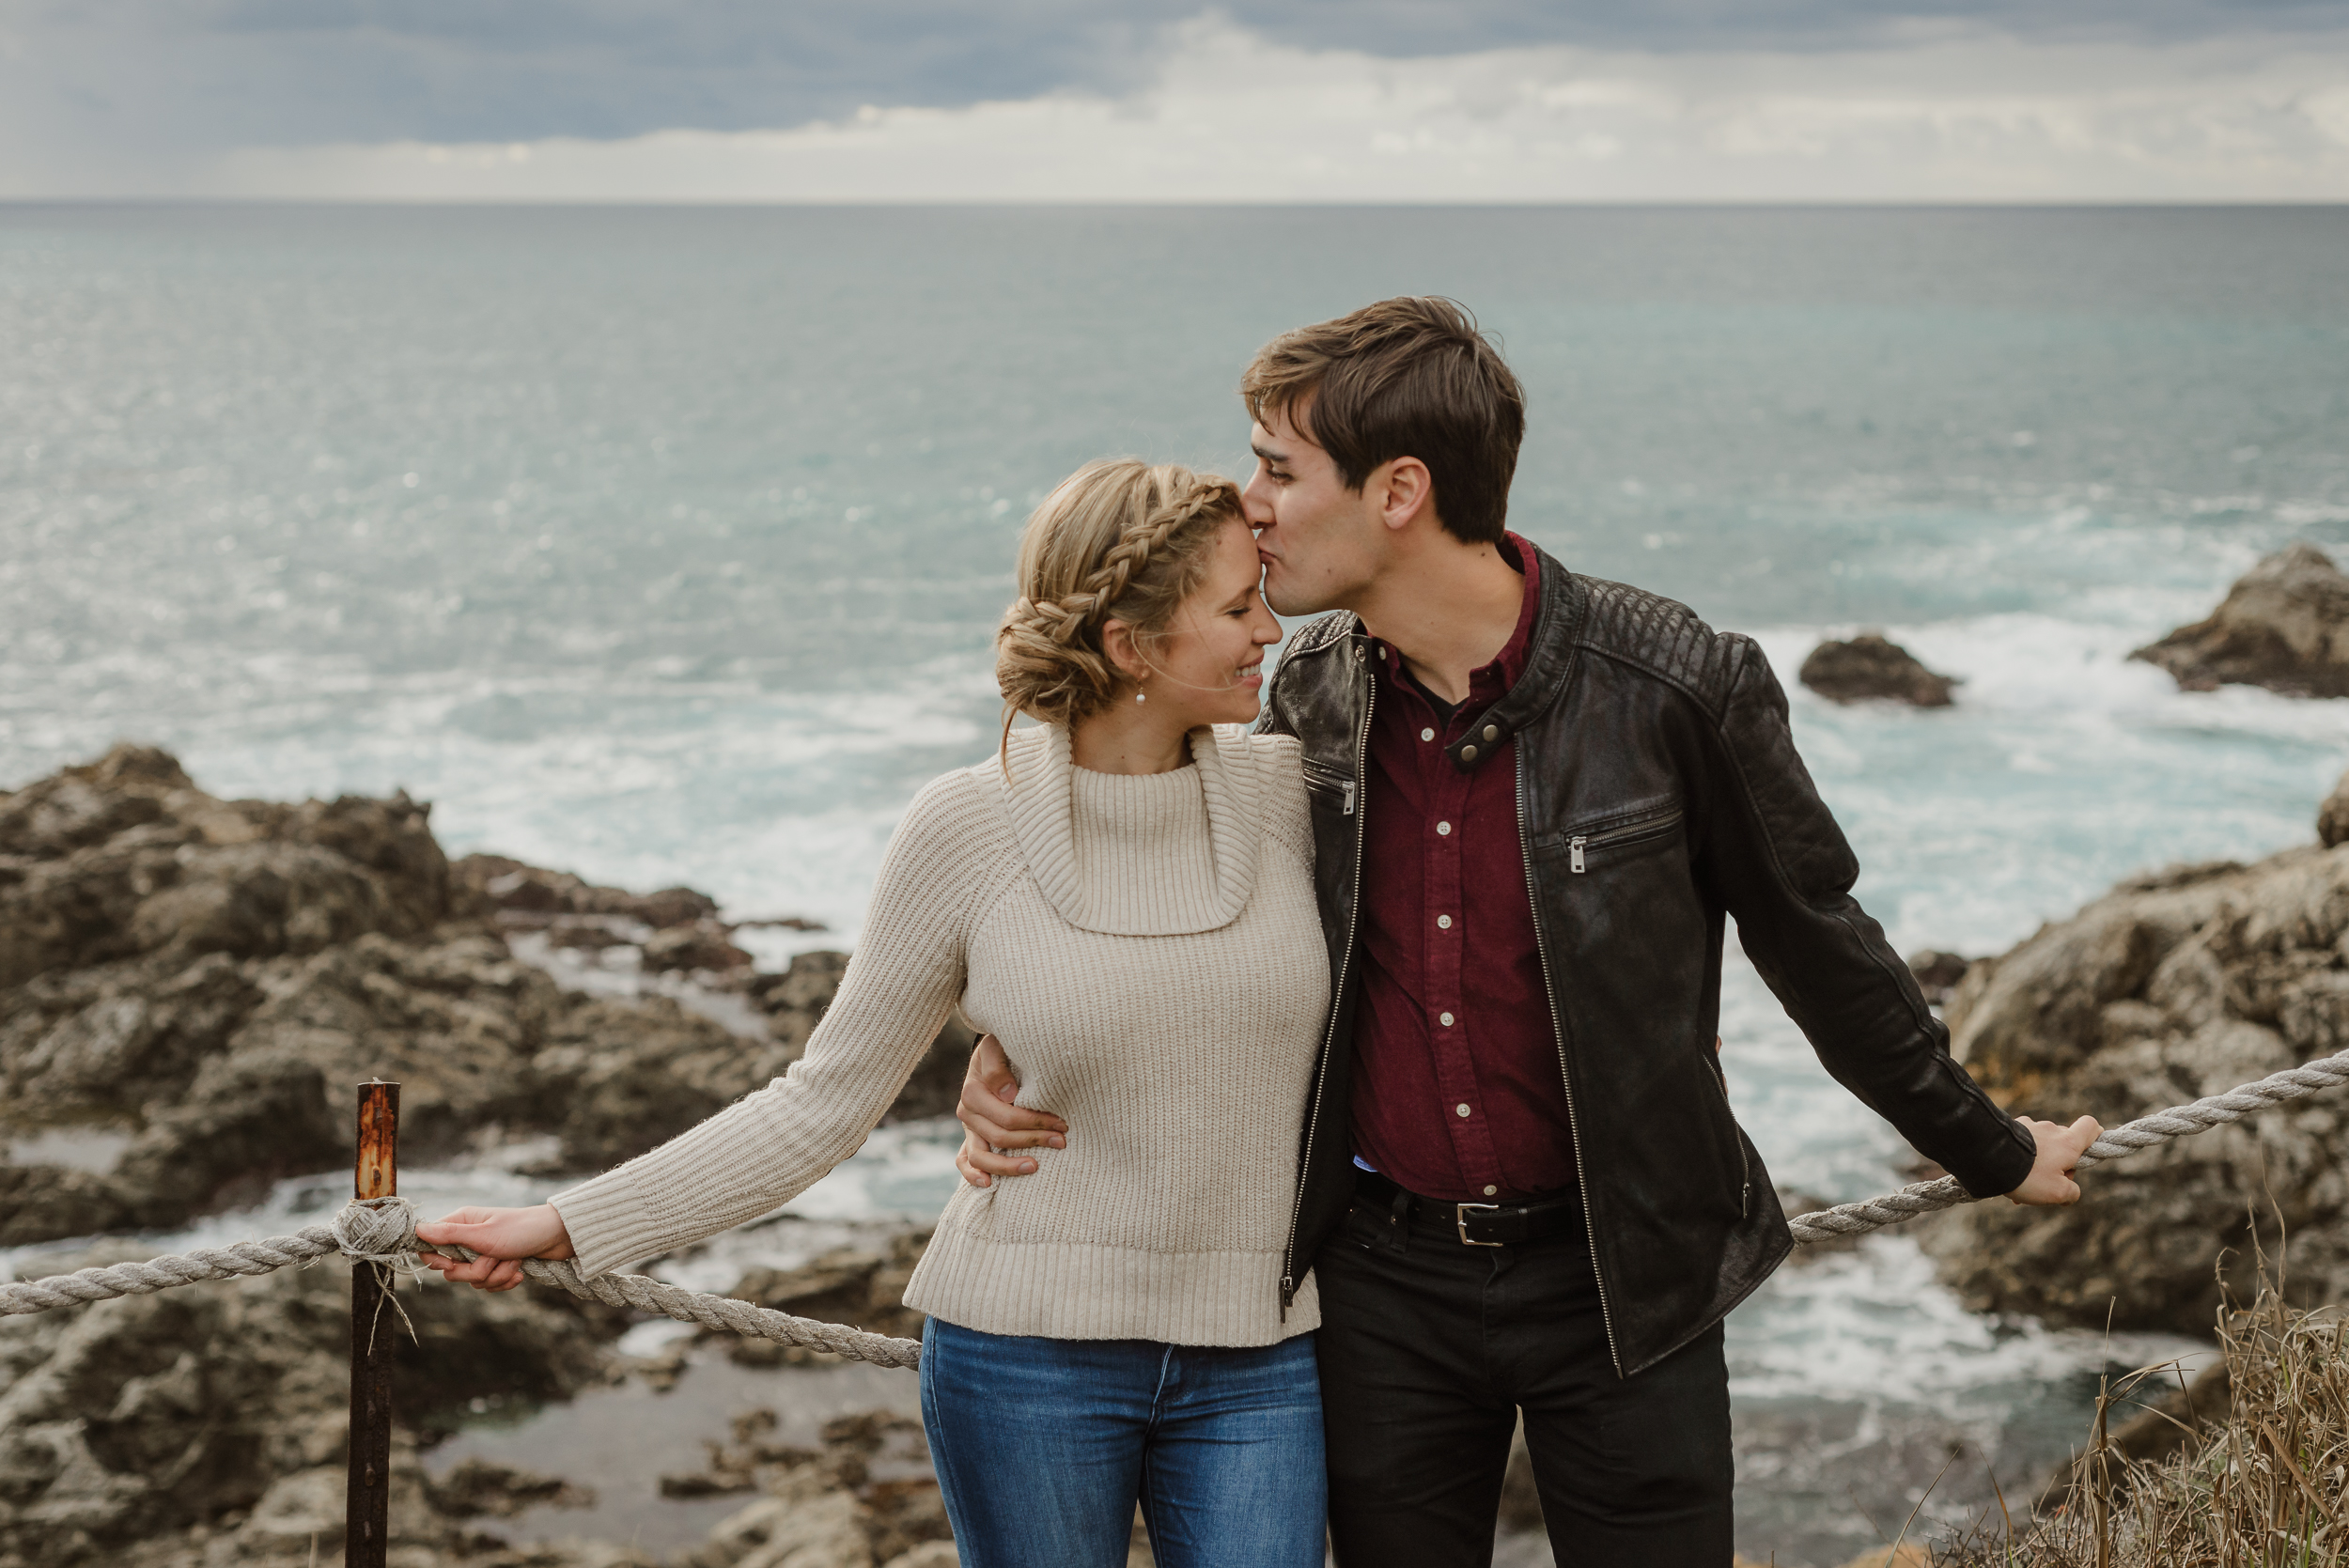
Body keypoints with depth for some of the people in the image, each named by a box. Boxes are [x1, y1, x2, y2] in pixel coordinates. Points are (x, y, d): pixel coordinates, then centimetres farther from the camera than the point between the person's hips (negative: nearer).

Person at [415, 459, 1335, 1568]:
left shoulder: (1288, 790, -2)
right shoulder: (965, 832, -8)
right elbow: (824, 1102, -2)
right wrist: (567, 1226, -3)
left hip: (1257, 1362, 2)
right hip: (1029, 1349, -2)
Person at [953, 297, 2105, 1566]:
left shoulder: (1675, 689, -16)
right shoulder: (1314, 688, -3)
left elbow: (1819, 948, -2)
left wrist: (1989, 1152, 10)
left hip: (1619, 1278, -3)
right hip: (1381, 1281, 4)